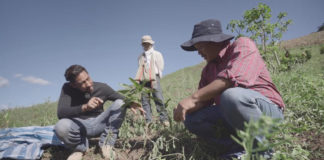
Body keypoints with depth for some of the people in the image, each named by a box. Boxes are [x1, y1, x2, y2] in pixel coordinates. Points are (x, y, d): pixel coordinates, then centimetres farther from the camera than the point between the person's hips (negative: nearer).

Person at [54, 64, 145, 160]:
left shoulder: (102, 88, -11)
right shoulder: (67, 89, -15)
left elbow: (123, 99, 0)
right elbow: (61, 113, -29)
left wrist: (130, 103, -25)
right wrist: (84, 107, -45)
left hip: (98, 124, 2)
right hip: (78, 126, -2)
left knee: (119, 103, -20)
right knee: (61, 126, -36)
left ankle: (106, 143, -12)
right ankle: (80, 147, -3)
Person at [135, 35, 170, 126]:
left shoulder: (157, 54, 18)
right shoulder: (140, 56, 26)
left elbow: (160, 67, 8)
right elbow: (139, 68, 21)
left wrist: (155, 79, -5)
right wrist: (137, 79, 5)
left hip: (154, 78, -3)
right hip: (143, 80, 4)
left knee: (158, 99, -13)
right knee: (145, 101, -4)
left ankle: (164, 119, -12)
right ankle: (148, 121, -4)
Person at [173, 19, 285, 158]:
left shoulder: (242, 45, -10)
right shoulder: (208, 69, 13)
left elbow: (235, 77, -30)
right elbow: (203, 100, 8)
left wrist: (193, 98, -29)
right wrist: (185, 108, -16)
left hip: (268, 108, -7)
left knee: (231, 95, -37)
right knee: (192, 119, -5)